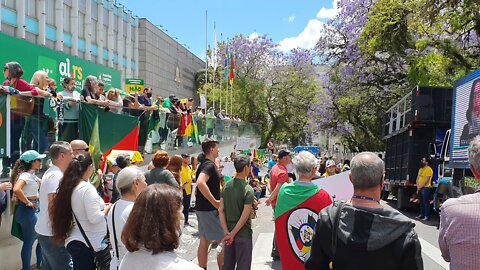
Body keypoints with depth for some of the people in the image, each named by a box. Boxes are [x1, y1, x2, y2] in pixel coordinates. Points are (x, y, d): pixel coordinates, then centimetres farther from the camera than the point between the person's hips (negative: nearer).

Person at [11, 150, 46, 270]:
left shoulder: (31, 174, 10)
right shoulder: (26, 175, -18)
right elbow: (16, 189, -34)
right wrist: (27, 202, -24)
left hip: (34, 209, 10)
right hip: (28, 210, -10)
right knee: (29, 241, 0)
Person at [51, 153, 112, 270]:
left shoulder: (71, 186, 3)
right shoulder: (87, 188, -21)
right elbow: (95, 218, -23)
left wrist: (101, 206, 10)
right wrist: (106, 209, -6)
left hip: (76, 240, 8)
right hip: (87, 243, -8)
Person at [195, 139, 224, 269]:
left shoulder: (204, 164, 12)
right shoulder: (210, 165, -17)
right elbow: (200, 183, -34)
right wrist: (215, 202, -28)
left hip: (203, 208, 10)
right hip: (210, 210, -10)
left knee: (204, 242, 13)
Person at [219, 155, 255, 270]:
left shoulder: (226, 185, 0)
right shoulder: (248, 190, -17)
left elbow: (221, 210, -2)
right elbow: (245, 216, -21)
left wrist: (226, 232, -5)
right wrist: (232, 234, -14)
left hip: (229, 232, 6)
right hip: (243, 233, -6)